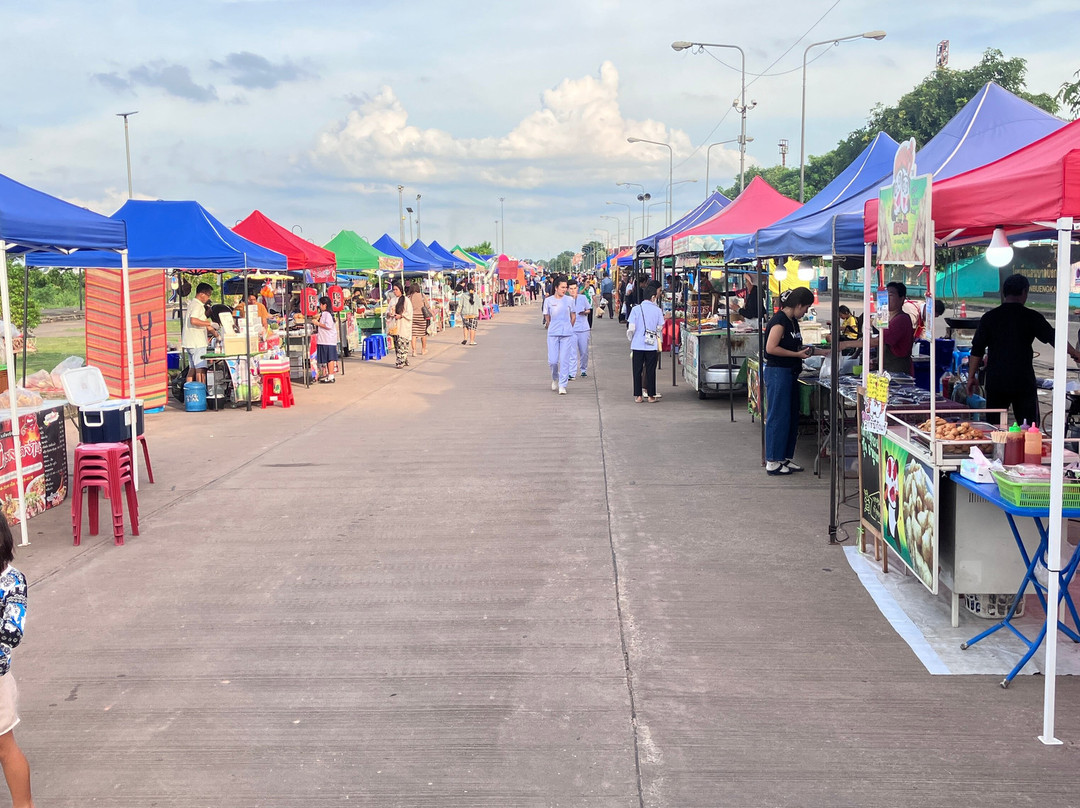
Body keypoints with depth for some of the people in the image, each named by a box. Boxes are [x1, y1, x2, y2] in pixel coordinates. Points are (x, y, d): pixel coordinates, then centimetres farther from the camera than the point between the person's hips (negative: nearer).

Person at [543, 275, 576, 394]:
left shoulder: (569, 300, 3)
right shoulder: (549, 301, 0)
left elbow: (573, 317, 13)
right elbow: (547, 318, 10)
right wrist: (551, 328, 11)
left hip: (567, 335, 0)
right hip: (552, 335, 0)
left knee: (564, 360, -3)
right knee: (552, 360, -3)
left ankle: (562, 386, 4)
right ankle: (555, 378, 27)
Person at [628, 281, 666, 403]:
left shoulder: (636, 309, -4)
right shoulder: (657, 310, -4)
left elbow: (631, 328, -6)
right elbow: (660, 328, 2)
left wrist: (631, 340, 11)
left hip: (637, 345, 0)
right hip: (652, 345, 0)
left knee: (637, 370, 7)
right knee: (650, 370, 6)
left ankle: (638, 395, 9)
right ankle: (651, 395, 9)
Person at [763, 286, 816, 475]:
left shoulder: (792, 321, 14)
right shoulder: (779, 321, -15)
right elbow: (771, 348, -21)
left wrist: (804, 351, 8)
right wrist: (797, 354, -17)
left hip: (790, 373, 10)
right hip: (777, 373, -10)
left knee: (792, 416, 12)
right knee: (778, 417, -6)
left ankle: (786, 457, 21)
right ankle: (772, 462, 0)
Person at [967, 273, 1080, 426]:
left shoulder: (989, 317, 2)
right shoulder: (1031, 317, -3)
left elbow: (977, 350, 2)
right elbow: (1054, 338, 1)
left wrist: (971, 376, 10)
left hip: (995, 380, 2)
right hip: (1023, 381, -2)